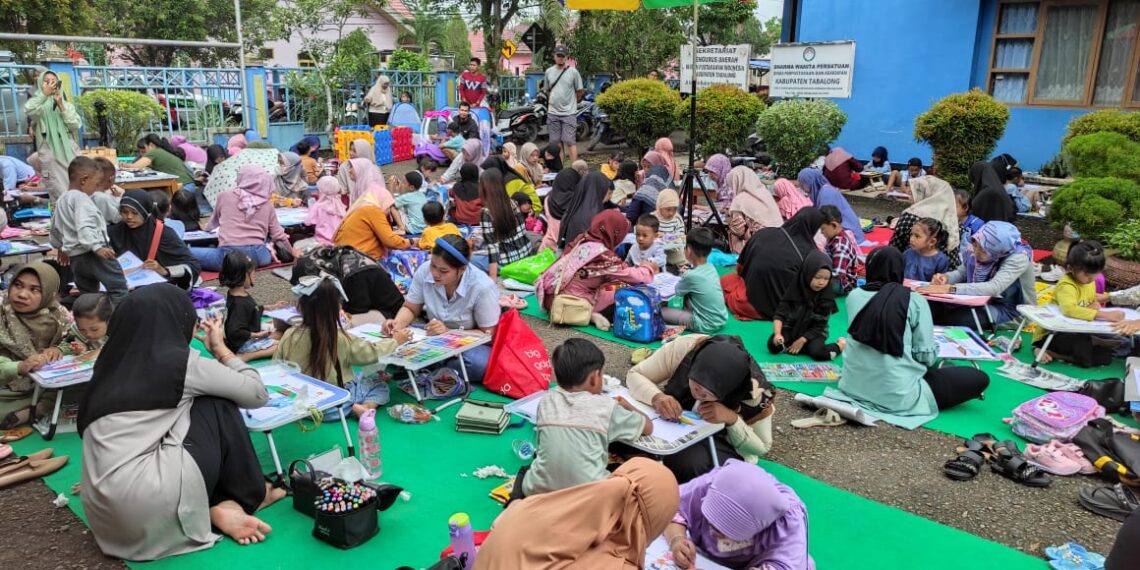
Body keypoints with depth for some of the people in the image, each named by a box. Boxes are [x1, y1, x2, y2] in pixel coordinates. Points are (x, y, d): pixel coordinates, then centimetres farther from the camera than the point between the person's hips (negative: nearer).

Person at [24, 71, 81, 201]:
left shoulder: (67, 104, 15)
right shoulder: (39, 104, 6)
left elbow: (76, 125, 1)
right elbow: (28, 111, -18)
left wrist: (62, 106, -6)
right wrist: (44, 94, -17)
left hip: (70, 152, 3)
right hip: (50, 154, -3)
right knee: (60, 196, -9)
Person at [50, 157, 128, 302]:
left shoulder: (61, 200, 20)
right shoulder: (81, 198, -10)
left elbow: (55, 229, 32)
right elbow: (84, 227, -24)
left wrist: (61, 247, 45)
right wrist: (97, 247, -31)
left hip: (75, 258, 9)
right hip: (93, 254, -9)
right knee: (119, 288, -11)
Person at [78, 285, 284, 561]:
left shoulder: (113, 365, 14)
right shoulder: (178, 361, -3)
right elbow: (257, 393, 7)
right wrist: (221, 349, 22)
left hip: (107, 516, 7)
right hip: (150, 508, -7)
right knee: (217, 405, 9)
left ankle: (218, 505, 7)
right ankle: (249, 496, 18)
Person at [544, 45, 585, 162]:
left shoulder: (573, 71, -3)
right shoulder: (549, 71, 8)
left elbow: (580, 91, 2)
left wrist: (571, 102, 8)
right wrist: (552, 102, 13)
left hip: (569, 113, -4)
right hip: (553, 113, 4)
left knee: (570, 141, -9)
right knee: (555, 142, 9)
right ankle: (557, 167, 18)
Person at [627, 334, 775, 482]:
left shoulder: (754, 389, -27)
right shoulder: (681, 348, -26)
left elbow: (762, 447, -12)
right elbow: (634, 375, -12)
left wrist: (732, 418, -31)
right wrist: (656, 397, -35)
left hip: (718, 441, -2)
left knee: (689, 463, -35)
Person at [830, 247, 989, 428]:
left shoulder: (854, 296, 4)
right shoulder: (915, 301, -7)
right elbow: (926, 357, -8)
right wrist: (934, 352, 15)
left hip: (854, 387, 5)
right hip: (898, 395, -5)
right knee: (979, 378, 7)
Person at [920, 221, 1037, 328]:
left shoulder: (1018, 258, -26)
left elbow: (994, 288, -39)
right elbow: (961, 273, 8)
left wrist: (950, 289, -45)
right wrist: (946, 277, -16)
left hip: (1011, 311, -6)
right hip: (986, 302, 6)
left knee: (953, 317, -28)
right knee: (934, 308, -19)